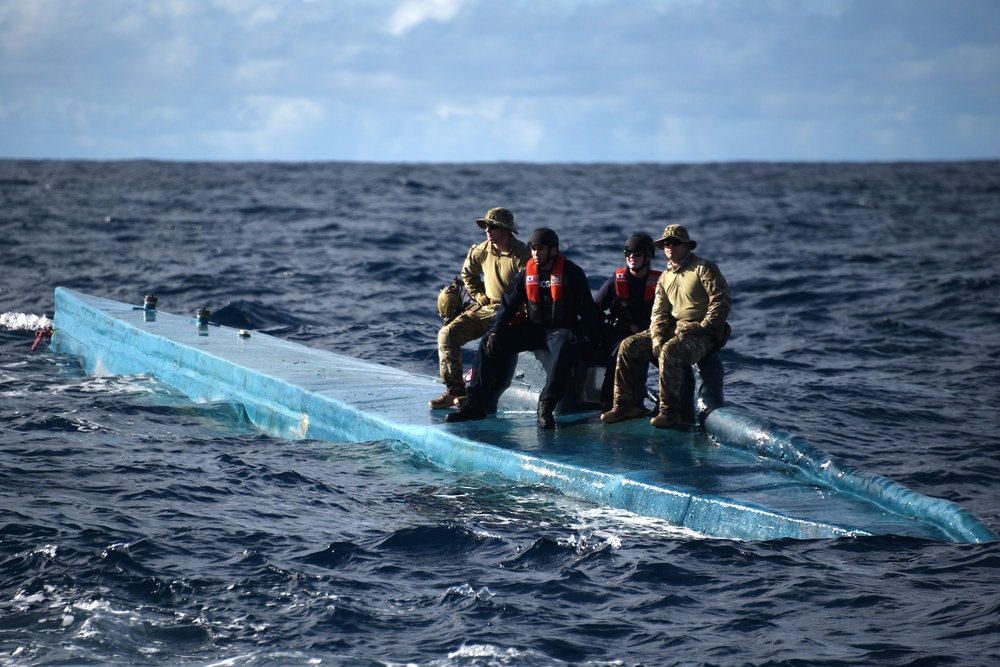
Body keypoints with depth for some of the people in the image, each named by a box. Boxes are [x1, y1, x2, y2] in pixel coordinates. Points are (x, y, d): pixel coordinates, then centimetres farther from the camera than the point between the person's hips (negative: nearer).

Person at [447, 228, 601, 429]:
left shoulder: (572, 273, -8)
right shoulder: (526, 273, 4)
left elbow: (588, 310, -6)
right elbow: (507, 304, 4)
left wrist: (584, 337, -18)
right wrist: (495, 332, -9)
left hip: (562, 330, -5)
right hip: (532, 328, 5)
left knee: (564, 348, -41)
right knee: (489, 344, -12)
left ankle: (545, 406, -40)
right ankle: (474, 403, -13)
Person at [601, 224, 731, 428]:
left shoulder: (704, 268, -5)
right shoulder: (665, 277, 16)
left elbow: (723, 301, -12)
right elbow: (659, 311, 11)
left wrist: (702, 327, -17)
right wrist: (656, 336, -7)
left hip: (702, 334, -7)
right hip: (672, 329, 7)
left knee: (670, 351, -36)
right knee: (629, 346, -5)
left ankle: (669, 411, -29)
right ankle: (625, 405, -3)